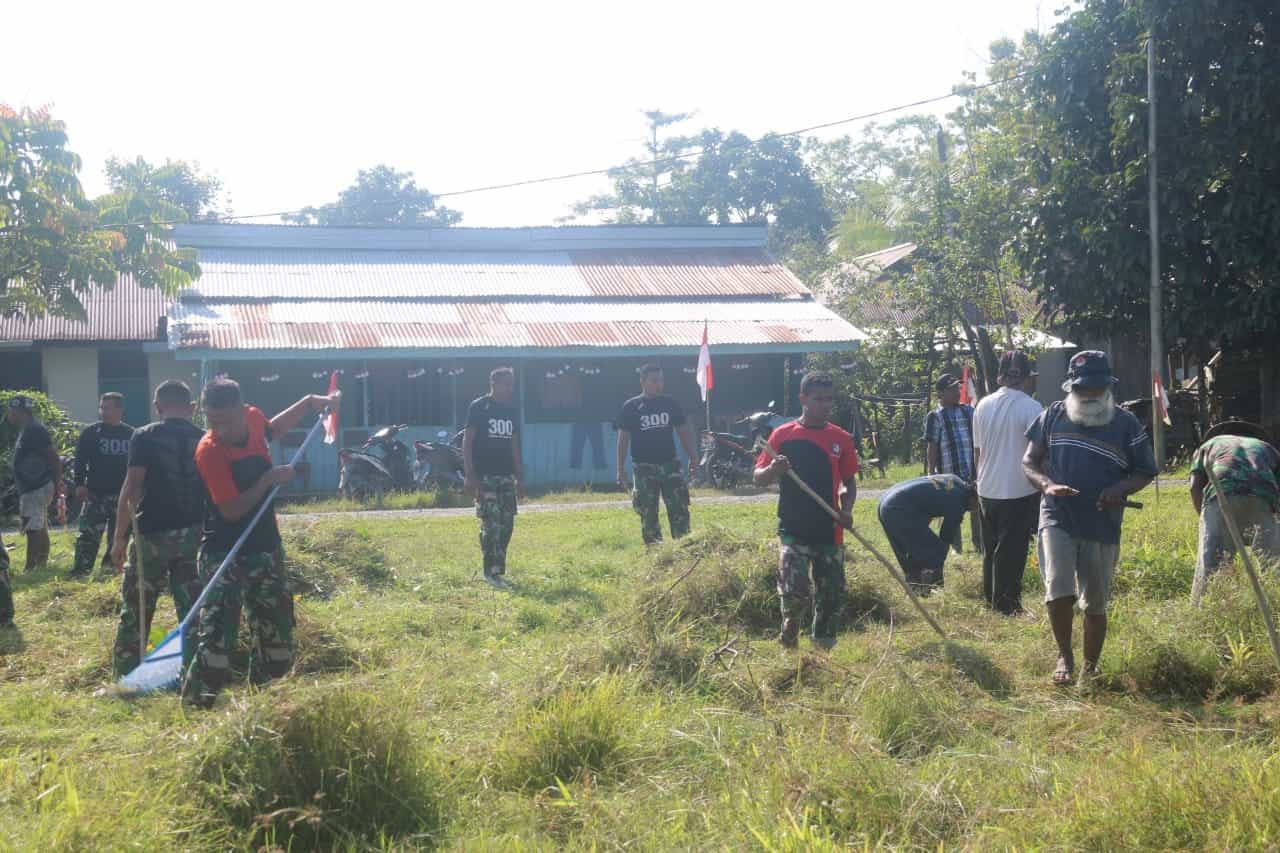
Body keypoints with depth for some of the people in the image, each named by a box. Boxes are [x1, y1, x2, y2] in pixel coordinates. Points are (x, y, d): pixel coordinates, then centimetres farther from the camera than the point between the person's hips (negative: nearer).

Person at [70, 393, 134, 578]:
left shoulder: (131, 434, 5)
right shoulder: (91, 432, -1)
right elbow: (80, 460, -3)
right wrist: (80, 484, -13)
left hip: (121, 495, 3)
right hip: (95, 494, -3)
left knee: (118, 535, 9)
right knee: (89, 534, -10)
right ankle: (80, 570, -10)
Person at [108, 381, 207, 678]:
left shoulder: (145, 437, -6)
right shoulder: (204, 439, 5)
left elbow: (131, 488, -11)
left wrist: (119, 537, -7)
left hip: (154, 533, -3)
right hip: (193, 532, 3)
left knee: (135, 609, 6)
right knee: (192, 609, 9)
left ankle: (124, 679, 8)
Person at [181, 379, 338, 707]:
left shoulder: (253, 419, -3)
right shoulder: (209, 451, -22)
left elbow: (272, 429, 24)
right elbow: (231, 509, -24)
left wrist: (310, 402, 18)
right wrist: (270, 479, -24)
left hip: (265, 548, 7)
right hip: (224, 554, -7)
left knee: (277, 636, 14)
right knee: (216, 637, -16)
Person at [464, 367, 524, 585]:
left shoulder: (512, 411, 13)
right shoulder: (479, 407, -6)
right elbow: (467, 442, -8)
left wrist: (520, 477, 14)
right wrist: (470, 476, -15)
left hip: (506, 475, 6)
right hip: (484, 476, -6)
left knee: (506, 524, 4)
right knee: (491, 524, -9)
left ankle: (499, 570, 13)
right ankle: (491, 571, -3)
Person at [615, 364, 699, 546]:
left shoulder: (670, 403, 7)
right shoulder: (631, 407, -1)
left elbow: (684, 431, 11)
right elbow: (623, 438, -1)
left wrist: (693, 459, 6)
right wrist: (621, 470, -5)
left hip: (670, 464, 2)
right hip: (644, 468, -2)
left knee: (679, 508, -3)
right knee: (648, 512, 1)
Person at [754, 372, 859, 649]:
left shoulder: (841, 439, 5)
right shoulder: (783, 435, -1)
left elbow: (849, 481, 14)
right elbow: (759, 479, 1)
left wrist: (847, 510, -5)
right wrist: (774, 470, -21)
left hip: (829, 531, 3)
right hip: (793, 530, -3)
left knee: (833, 595, 8)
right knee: (794, 591, -15)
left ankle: (823, 647, 25)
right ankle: (788, 644, 8)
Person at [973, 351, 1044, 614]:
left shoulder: (983, 405, 4)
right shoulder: (1030, 408, -13)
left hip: (987, 490, 5)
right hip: (1020, 491, -5)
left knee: (991, 549, 17)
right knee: (1012, 551, 1)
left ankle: (991, 598, 25)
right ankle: (1006, 604, 5)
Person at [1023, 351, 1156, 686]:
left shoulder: (1126, 424, 1)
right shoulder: (1053, 416, 4)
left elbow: (1145, 472, 8)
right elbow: (1029, 461, 8)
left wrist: (1121, 488, -14)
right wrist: (1046, 484, -14)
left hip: (1102, 528, 0)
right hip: (1057, 520, 0)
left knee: (1095, 604, 9)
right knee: (1058, 592, -17)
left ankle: (1090, 667, 28)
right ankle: (1064, 655, 6)